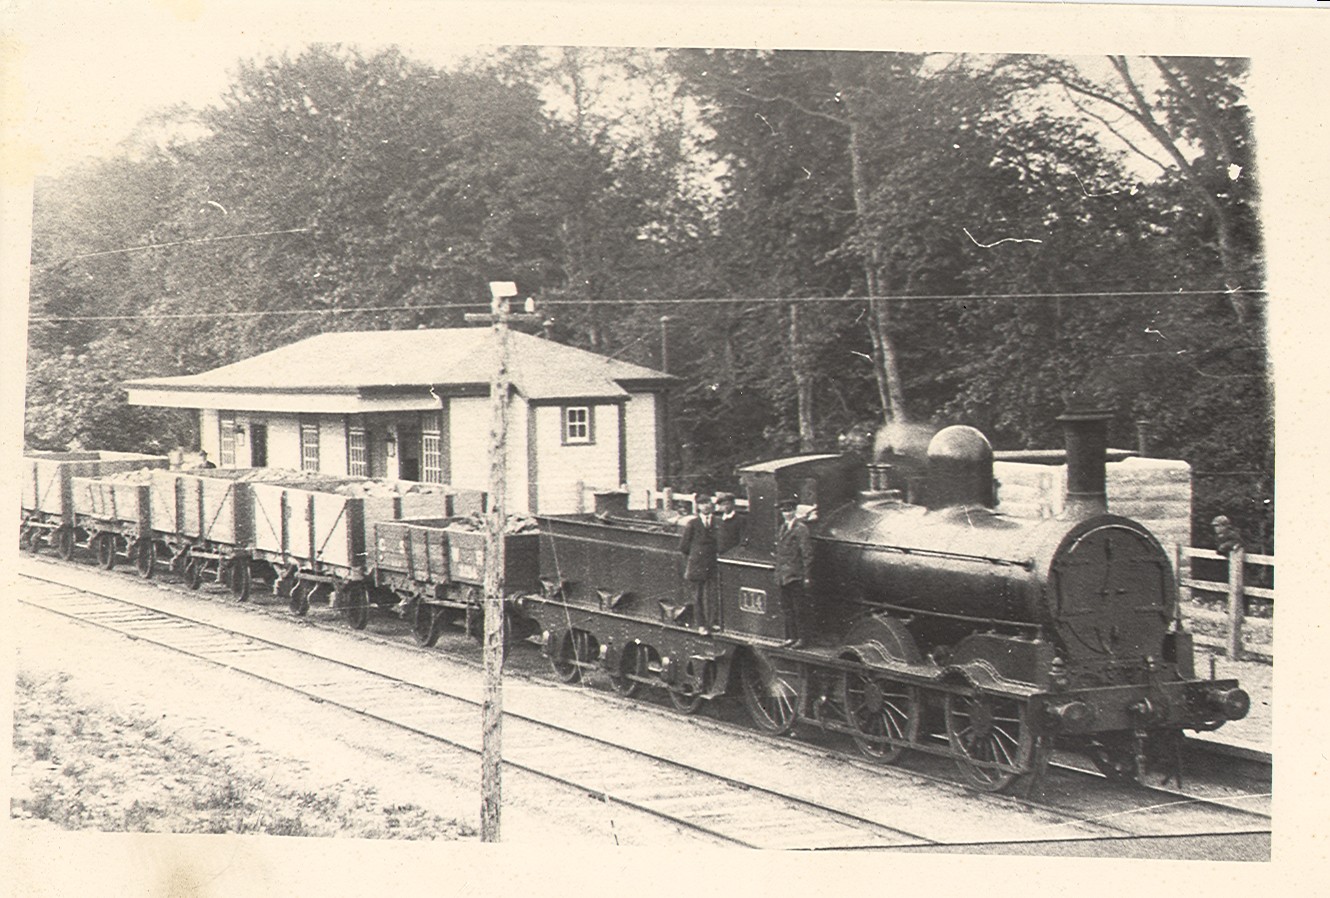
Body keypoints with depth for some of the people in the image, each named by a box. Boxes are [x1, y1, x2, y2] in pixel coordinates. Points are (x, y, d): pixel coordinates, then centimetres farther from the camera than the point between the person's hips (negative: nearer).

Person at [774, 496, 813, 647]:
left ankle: (800, 638, 2)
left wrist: (807, 578, -15)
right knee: (787, 608, 10)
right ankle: (791, 637, 17)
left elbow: (807, 555, -12)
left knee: (797, 608, -4)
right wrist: (778, 573, 15)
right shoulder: (783, 527, 15)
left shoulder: (801, 529, -10)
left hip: (796, 576, -8)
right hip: (784, 576, 8)